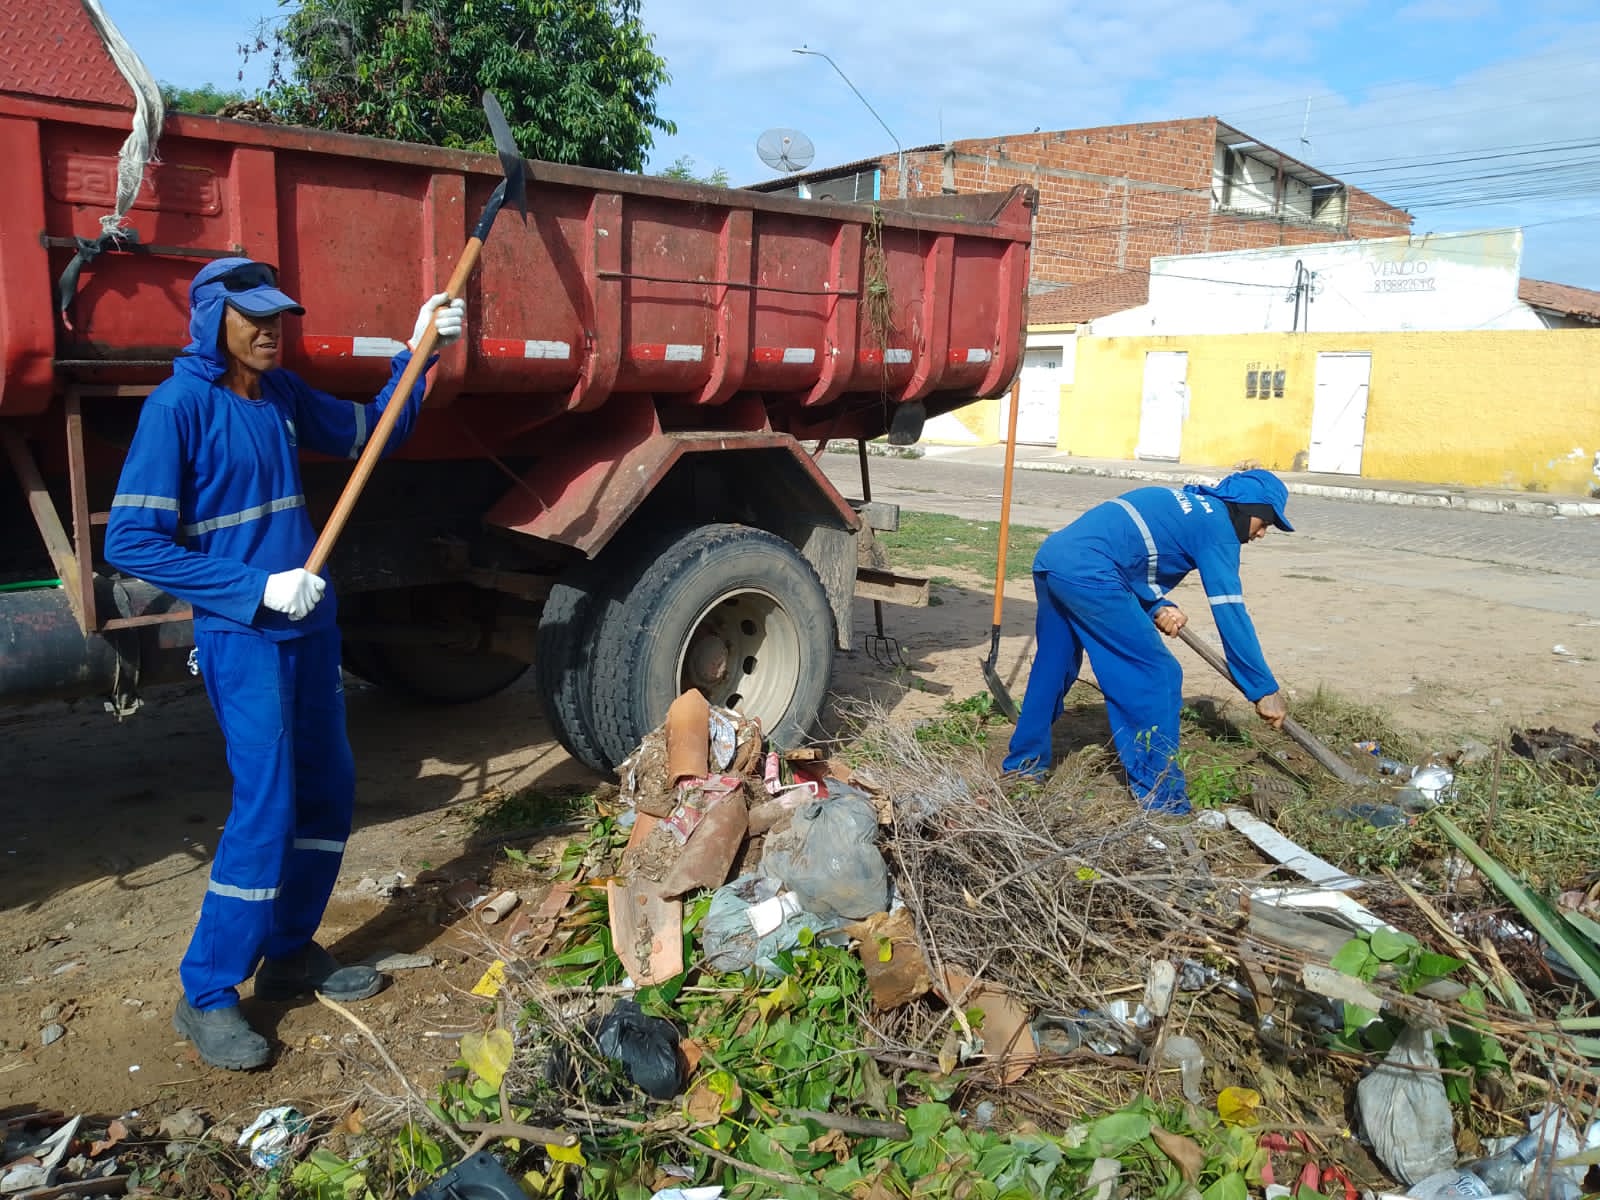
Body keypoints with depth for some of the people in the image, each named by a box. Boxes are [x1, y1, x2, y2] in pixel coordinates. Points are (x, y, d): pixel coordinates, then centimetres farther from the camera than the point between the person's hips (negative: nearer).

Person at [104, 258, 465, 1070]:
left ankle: (290, 952, 28)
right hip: (241, 638, -7)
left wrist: (417, 356, 6)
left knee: (327, 792, 12)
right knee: (266, 807, -8)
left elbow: (367, 432, 21)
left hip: (309, 625, 7)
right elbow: (129, 541, -15)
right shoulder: (179, 405, -13)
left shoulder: (282, 394, 6)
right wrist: (255, 590, -20)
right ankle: (206, 996, 9)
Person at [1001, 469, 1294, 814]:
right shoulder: (1217, 525, 2)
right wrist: (1265, 689, 4)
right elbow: (1231, 613, -2)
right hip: (1086, 574, -9)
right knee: (1158, 676, 1)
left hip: (1049, 557, 9)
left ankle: (1024, 764, 37)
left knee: (1052, 669, 23)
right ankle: (1162, 802, 6)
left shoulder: (1179, 503, 27)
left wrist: (1157, 607, 7)